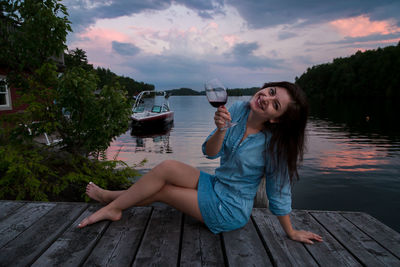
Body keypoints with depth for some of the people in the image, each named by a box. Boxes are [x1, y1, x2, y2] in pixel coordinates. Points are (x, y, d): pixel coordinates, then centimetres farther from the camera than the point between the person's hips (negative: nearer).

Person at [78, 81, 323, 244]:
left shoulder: (274, 145, -24)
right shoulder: (239, 110, -9)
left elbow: (279, 193, -12)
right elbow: (210, 153, -11)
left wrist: (291, 232, -3)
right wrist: (221, 130, -31)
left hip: (229, 210, -5)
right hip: (216, 185, 5)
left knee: (160, 190, -10)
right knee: (167, 168, -8)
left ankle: (112, 206, 16)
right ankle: (112, 199, 15)